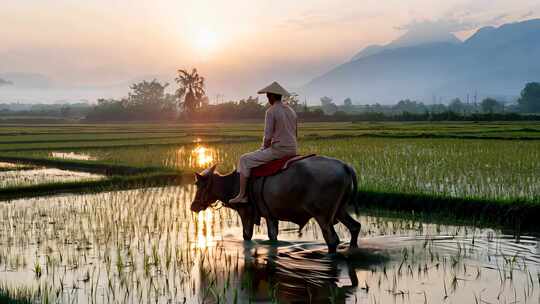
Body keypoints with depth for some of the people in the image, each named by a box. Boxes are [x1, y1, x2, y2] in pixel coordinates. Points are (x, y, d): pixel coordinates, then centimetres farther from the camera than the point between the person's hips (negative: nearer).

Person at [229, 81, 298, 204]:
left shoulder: (271, 111, -11)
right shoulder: (291, 111, 13)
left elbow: (267, 138, -15)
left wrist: (265, 148, 4)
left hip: (278, 150, -8)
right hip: (292, 150, 8)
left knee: (245, 160, 3)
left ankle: (241, 195, 1)